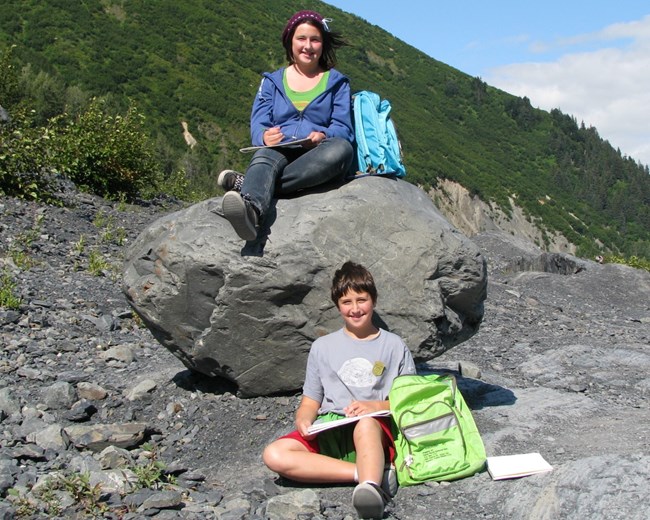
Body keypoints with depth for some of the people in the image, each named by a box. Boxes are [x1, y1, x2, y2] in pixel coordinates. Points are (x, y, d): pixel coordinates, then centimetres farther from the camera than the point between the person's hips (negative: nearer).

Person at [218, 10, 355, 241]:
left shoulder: (336, 82, 18)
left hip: (318, 160, 0)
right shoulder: (272, 81, 20)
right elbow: (258, 125, 7)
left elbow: (343, 129, 6)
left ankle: (246, 183, -40)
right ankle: (251, 209, -72)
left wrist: (323, 137, -19)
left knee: (342, 149, -35)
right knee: (264, 157, -36)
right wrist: (265, 136, -19)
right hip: (279, 152, 1)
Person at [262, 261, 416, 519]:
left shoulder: (394, 346, 12)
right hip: (329, 433, 3)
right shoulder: (322, 346, 16)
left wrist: (376, 406, -10)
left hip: (376, 431, -3)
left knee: (366, 423, -39)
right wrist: (304, 420, -8)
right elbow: (310, 402, 15)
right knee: (274, 455, -27)